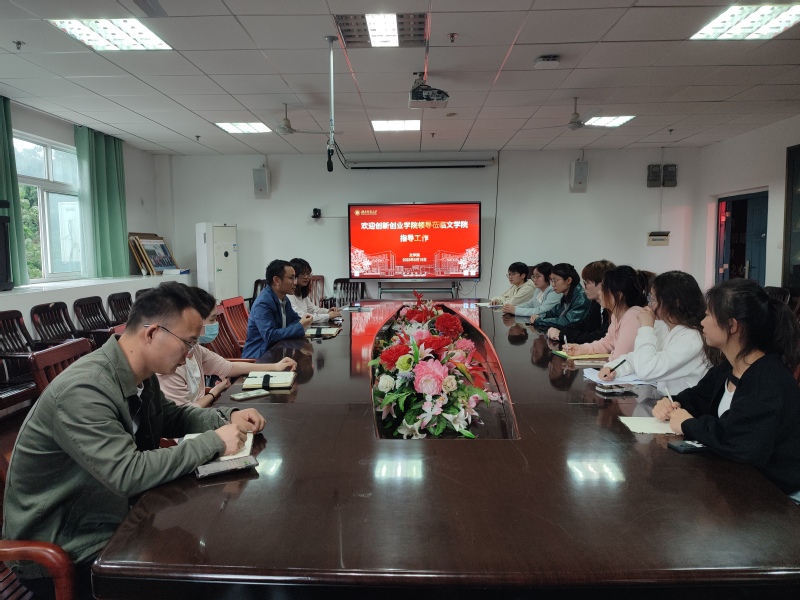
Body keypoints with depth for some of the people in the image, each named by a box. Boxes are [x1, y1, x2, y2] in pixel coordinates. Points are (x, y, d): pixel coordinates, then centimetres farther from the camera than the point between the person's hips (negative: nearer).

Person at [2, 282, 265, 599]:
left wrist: (227, 419, -4)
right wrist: (213, 442, -28)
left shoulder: (141, 374, -4)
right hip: (59, 550, -8)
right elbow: (127, 475, -35)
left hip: (110, 517, 8)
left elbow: (170, 416, 13)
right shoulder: (83, 390, -30)